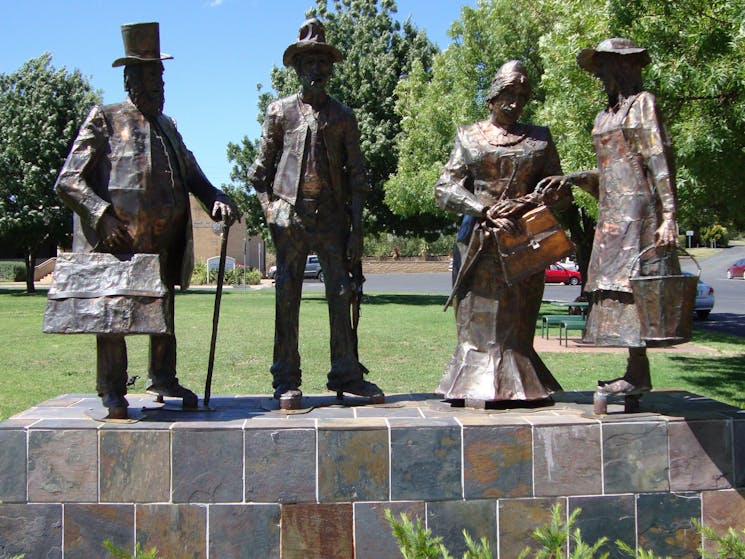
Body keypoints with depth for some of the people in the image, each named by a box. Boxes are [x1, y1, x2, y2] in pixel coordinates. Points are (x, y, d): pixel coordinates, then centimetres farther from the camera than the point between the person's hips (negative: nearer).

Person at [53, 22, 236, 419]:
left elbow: (192, 175, 24)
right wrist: (102, 215, -22)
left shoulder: (166, 126, 20)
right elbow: (67, 181, -7)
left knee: (164, 313, 13)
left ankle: (163, 380, 26)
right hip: (117, 240, -6)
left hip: (164, 242, 6)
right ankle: (112, 391, 9)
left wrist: (217, 199, 3)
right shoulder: (105, 121, 1)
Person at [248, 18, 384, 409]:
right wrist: (269, 209, -2)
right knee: (287, 296, -2)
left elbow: (355, 175, 10)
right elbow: (260, 169, 11)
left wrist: (356, 229, 2)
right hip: (289, 214, -1)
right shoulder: (280, 111, 10)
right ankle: (286, 381, 4)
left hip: (332, 215, 1)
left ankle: (346, 373, 9)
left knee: (341, 294, 0)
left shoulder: (342, 116, 13)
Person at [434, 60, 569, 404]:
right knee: (478, 320, -3)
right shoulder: (468, 137, 10)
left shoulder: (539, 139, 13)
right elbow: (445, 189, 1)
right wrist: (487, 212, -13)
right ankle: (476, 388, 1)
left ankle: (516, 386, 7)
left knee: (517, 323, 2)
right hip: (478, 242, -1)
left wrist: (534, 203, -11)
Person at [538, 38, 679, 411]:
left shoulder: (642, 103, -2)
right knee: (614, 285, 3)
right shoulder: (605, 116, 20)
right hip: (612, 213, 8)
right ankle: (638, 373, 6)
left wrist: (669, 217, -17)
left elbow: (661, 162, -10)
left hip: (637, 207, -8)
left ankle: (638, 374, -11)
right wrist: (572, 179, 9)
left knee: (629, 282, -13)